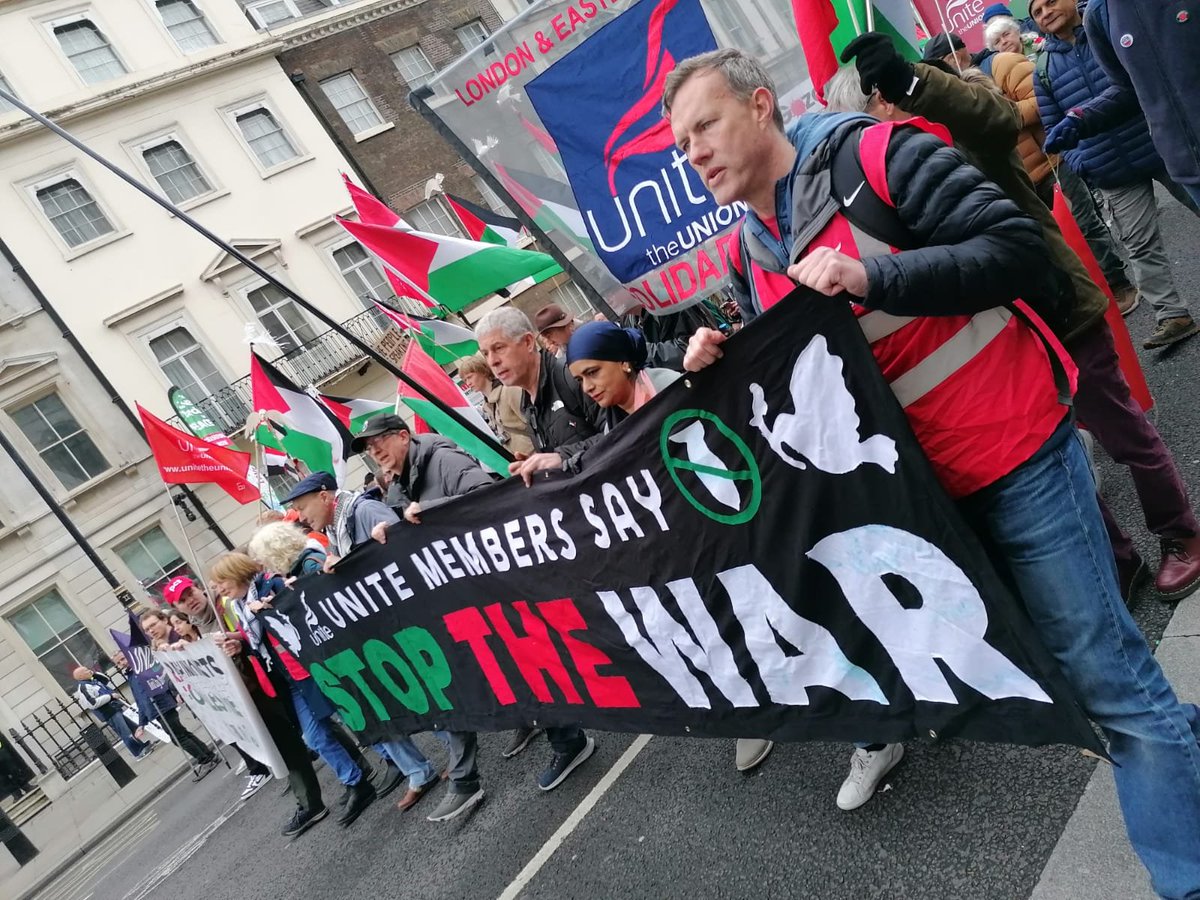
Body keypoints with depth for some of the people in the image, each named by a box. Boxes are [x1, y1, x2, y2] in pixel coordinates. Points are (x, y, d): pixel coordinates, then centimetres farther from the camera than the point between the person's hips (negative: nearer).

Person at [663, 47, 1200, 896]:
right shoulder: (747, 256, 6)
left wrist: (873, 277, -28)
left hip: (1015, 454, -5)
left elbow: (1022, 251, -18)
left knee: (1110, 680, 1)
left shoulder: (876, 155, -13)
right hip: (912, 483, 6)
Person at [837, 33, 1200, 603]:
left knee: (1124, 435, 12)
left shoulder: (959, 134, -12)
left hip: (1058, 310, -4)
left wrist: (911, 81, -45)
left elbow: (999, 120, -36)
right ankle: (1116, 563, 33)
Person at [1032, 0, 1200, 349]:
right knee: (1141, 247, 4)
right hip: (1114, 172, 2)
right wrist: (1076, 159, -9)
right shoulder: (1044, 70, 5)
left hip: (1163, 147, -2)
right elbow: (1052, 127, 7)